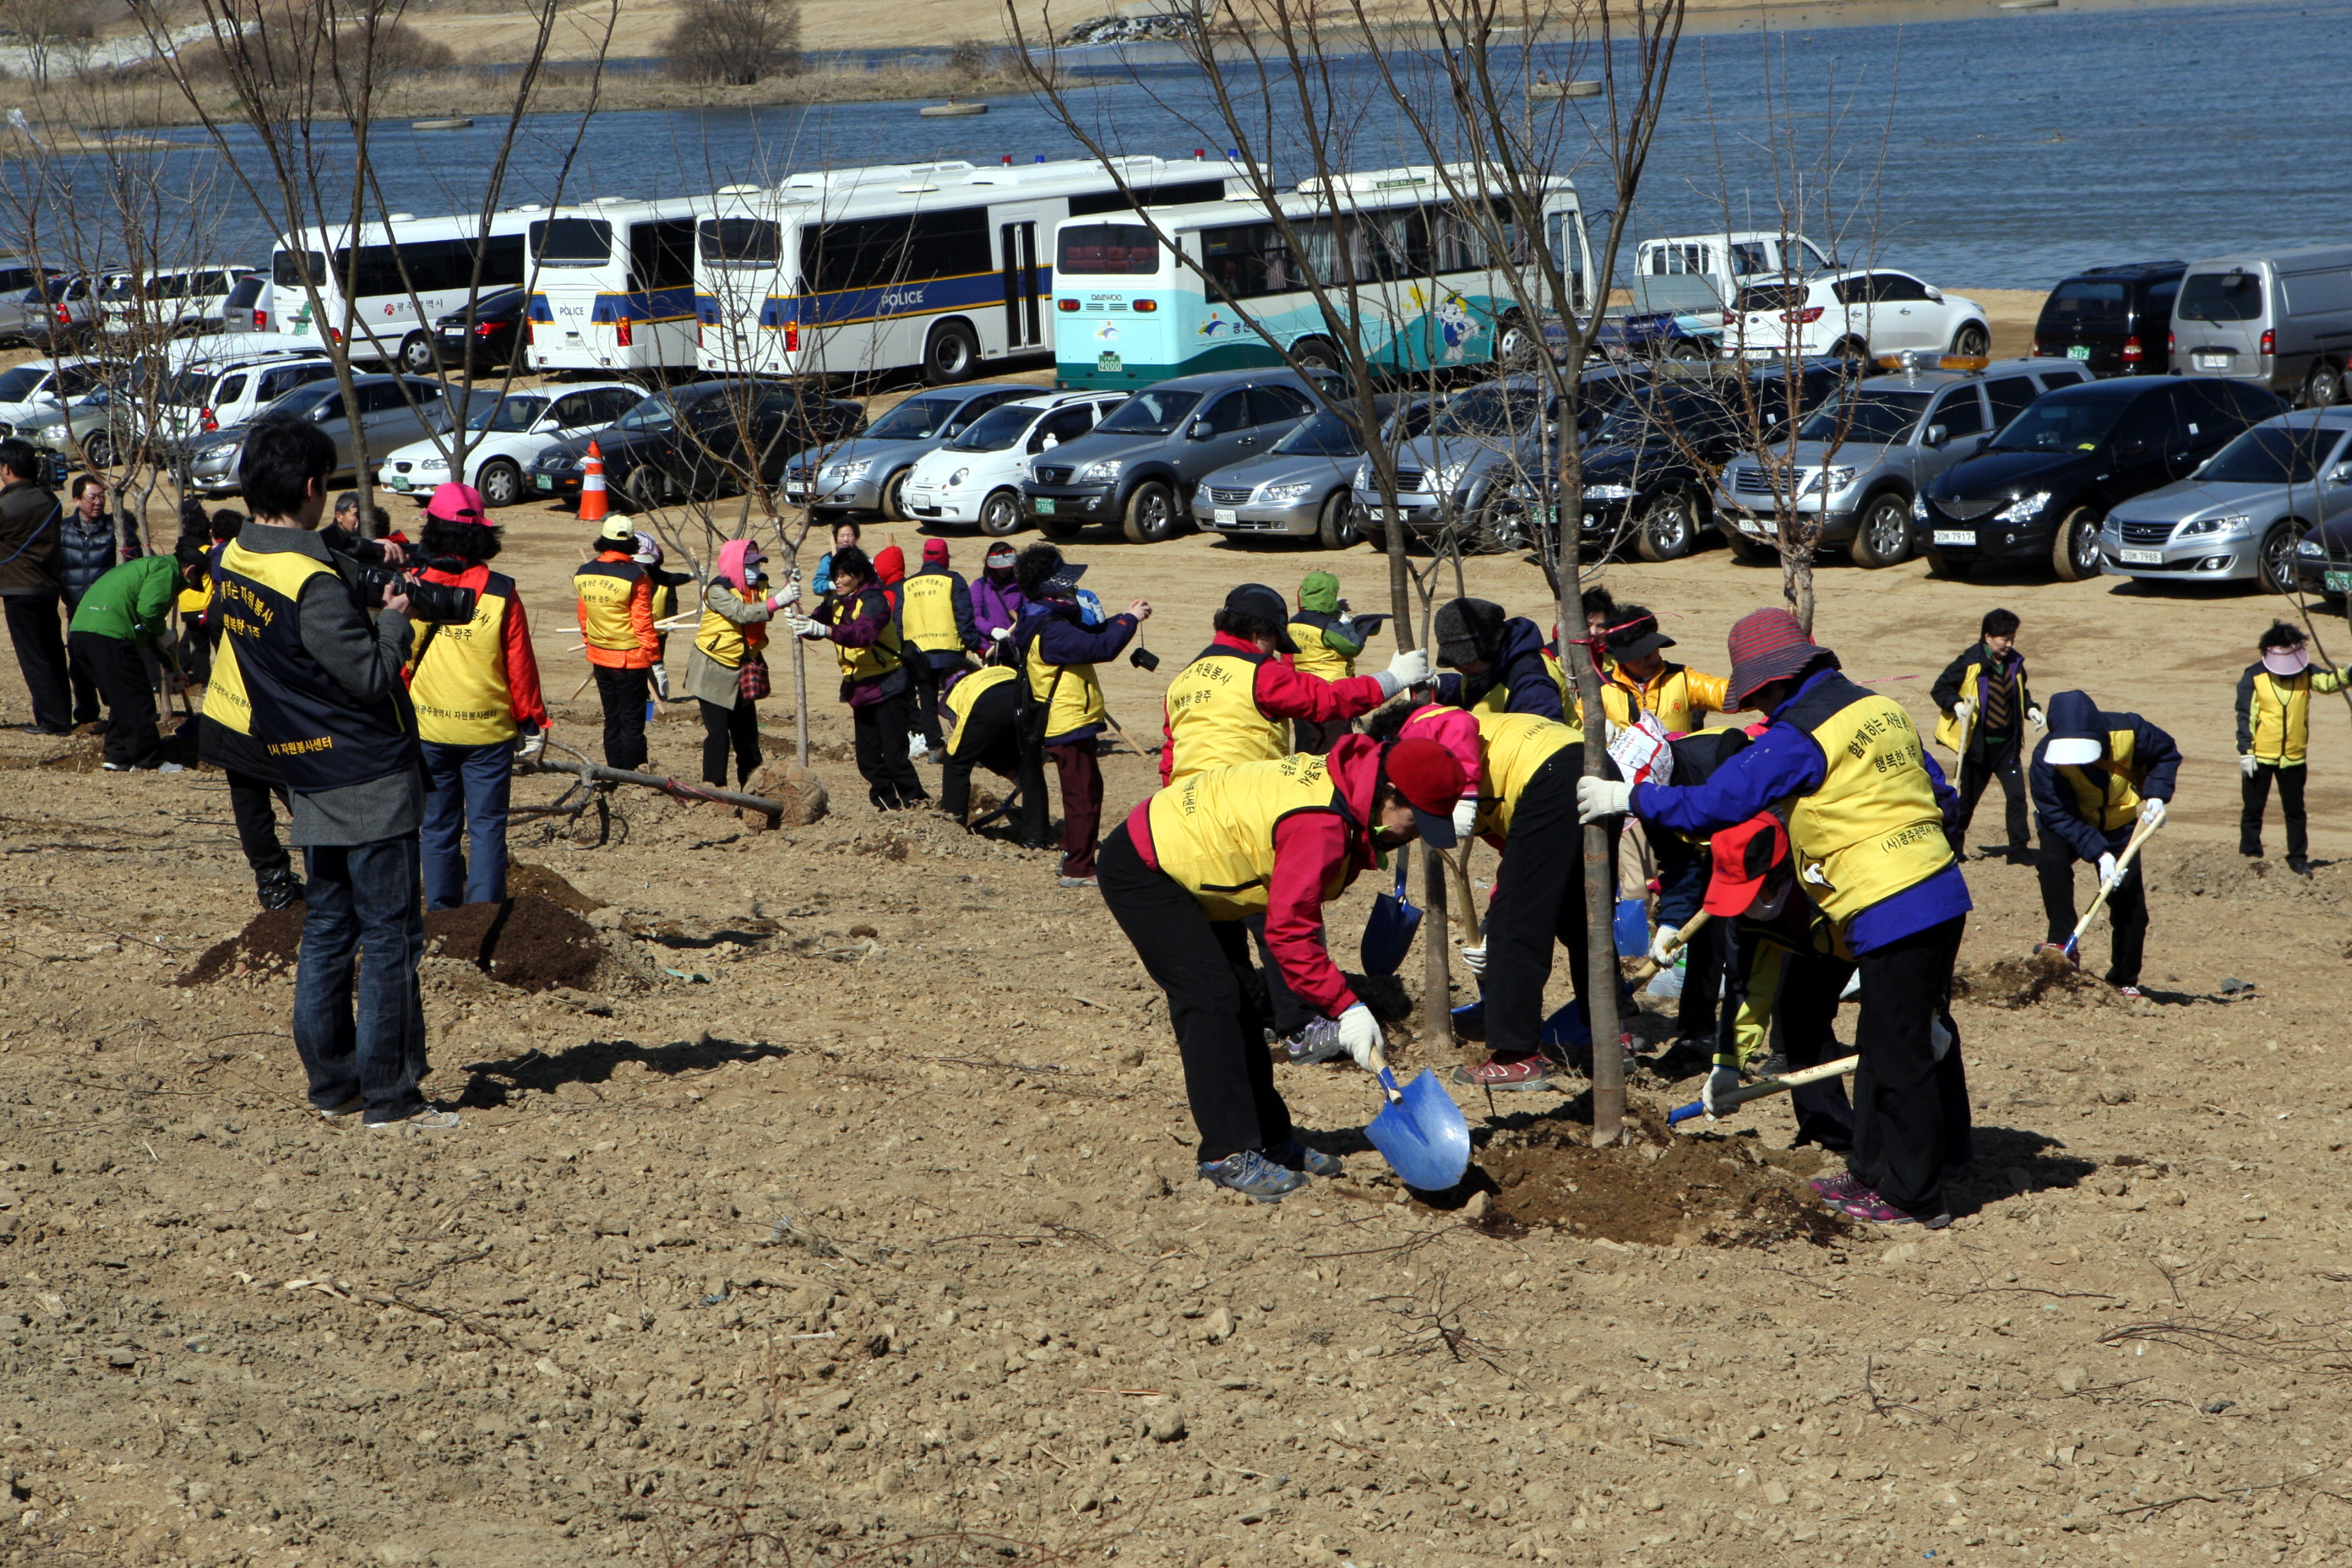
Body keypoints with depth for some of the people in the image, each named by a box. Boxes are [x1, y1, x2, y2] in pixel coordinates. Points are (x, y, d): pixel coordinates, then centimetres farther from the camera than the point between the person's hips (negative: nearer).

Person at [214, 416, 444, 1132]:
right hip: (370, 779, -8)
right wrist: (394, 617, -3)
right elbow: (373, 676, -19)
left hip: (311, 782, 8)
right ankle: (390, 1098, 0)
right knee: (390, 937, -2)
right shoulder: (313, 581, -23)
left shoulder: (232, 564, 4)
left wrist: (363, 603, 5)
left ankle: (332, 1086, 18)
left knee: (326, 932, 14)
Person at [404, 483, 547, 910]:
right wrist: (531, 722, 9)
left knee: (438, 826, 11)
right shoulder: (501, 593, -7)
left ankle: (441, 908, 15)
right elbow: (520, 665, -2)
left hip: (428, 729, 1)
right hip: (489, 730, -1)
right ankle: (484, 908, -2)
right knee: (487, 825, 3)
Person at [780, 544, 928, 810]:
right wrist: (799, 621, -26)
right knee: (868, 758, 10)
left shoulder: (874, 601, -16)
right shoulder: (836, 602, 8)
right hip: (858, 687, 8)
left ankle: (917, 801, 0)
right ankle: (887, 802, 20)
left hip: (886, 686, -8)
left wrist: (823, 630, -46)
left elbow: (863, 633, -33)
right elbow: (817, 625, -2)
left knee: (894, 755, -11)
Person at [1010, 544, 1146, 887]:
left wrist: (1124, 618, 8)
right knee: (1083, 796, -5)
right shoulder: (1051, 632, -24)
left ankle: (1073, 854, 31)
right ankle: (1078, 869, 0)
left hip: (1073, 724, 11)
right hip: (1068, 727, -11)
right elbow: (1101, 647, -30)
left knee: (1087, 790, 21)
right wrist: (1129, 619, -18)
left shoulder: (1052, 622, 10)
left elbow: (1090, 635, 21)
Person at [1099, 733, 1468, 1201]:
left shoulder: (1343, 779, -3)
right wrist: (1346, 1007, -29)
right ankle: (1228, 1154, -17)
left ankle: (1271, 1140, 17)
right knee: (1211, 998, -17)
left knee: (1239, 1002, 11)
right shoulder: (1321, 828, -32)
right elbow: (1288, 932, -31)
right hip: (1141, 870, -11)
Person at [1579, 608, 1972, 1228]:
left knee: (1899, 1054, 0)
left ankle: (1912, 1197, 7)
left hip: (1891, 914, -9)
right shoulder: (1883, 710, 11)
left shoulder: (1797, 738, -13)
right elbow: (1941, 797, 20)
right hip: (1942, 894, 9)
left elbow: (1714, 803, -13)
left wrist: (1628, 798, -3)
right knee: (1911, 1043, 16)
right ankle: (1873, 1171, 27)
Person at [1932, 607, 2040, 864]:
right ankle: (1953, 843, 25)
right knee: (1968, 797, 7)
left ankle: (2019, 848, 2)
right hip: (1978, 745, -4)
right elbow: (1941, 688, -7)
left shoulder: (2014, 663, 4)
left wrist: (2030, 709, 4)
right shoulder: (1970, 663, -13)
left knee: (2017, 795, -5)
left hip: (2008, 745, 4)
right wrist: (1956, 705, -24)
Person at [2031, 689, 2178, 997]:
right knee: (2052, 859, -34)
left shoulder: (2128, 731, -25)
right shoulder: (2046, 757, -31)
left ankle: (2126, 980, 14)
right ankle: (2061, 941, -28)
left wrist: (2156, 796, -21)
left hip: (2120, 824, 2)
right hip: (2071, 824, -2)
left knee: (2130, 903, -4)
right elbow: (2058, 815, -31)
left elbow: (2167, 755, -5)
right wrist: (2099, 853, -39)